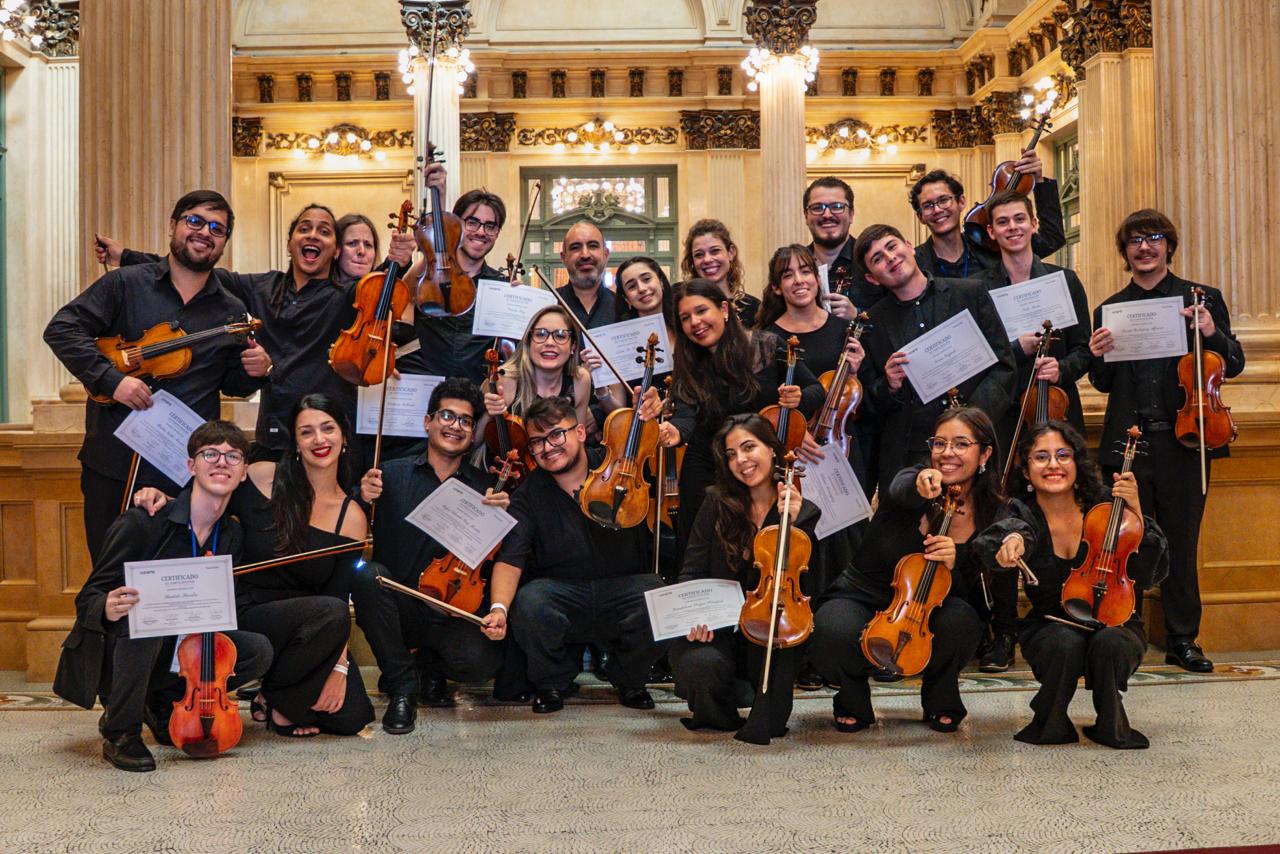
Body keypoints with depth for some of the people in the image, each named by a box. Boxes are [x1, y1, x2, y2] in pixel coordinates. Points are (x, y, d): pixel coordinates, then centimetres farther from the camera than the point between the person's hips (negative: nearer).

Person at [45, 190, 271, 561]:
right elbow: (61, 329, -7)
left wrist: (256, 373, -5)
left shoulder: (231, 313, 9)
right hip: (113, 461, -1)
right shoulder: (124, 285, 0)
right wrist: (111, 378, -19)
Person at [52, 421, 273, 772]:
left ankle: (163, 703, 8)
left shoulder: (231, 535, -1)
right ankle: (119, 733, -17)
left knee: (258, 650, -13)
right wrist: (108, 608, -41)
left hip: (176, 653, 6)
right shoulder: (141, 523, -19)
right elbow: (87, 600, -16)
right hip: (110, 653, -6)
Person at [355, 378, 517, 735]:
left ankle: (430, 667, 11)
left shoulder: (485, 487, 7)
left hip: (452, 614, 0)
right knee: (367, 573, -32)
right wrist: (363, 500, -20)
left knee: (480, 659, -30)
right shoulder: (392, 475, 4)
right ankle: (401, 686, -11)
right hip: (398, 609, 0)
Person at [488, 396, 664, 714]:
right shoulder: (529, 495, 0)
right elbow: (510, 559, -10)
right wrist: (499, 607, -29)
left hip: (625, 585, 0)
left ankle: (628, 679, 3)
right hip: (561, 592, 0)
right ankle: (554, 682, 2)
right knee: (528, 606, -32)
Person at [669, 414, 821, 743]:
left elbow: (807, 586, -9)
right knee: (699, 664, -33)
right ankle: (717, 710, 4)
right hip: (717, 629, -1)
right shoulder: (718, 503, 2)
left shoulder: (806, 512, 1)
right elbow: (691, 572, 2)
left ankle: (766, 716, 11)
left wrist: (793, 524, -19)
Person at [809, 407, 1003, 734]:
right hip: (863, 598, -2)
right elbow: (900, 491, -39)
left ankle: (941, 704, 1)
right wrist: (919, 487, -65)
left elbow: (972, 594, -5)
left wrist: (952, 567, -28)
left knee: (960, 619, -34)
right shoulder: (915, 480, -12)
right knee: (834, 633, -36)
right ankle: (854, 702, 3)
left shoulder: (992, 516, -6)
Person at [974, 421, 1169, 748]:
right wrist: (1011, 539, -58)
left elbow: (1155, 571, -10)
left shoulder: (1104, 504, -6)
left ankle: (1111, 724, -5)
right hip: (1049, 629, 0)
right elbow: (1014, 527, -34)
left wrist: (1136, 513, -22)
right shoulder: (1025, 513, -7)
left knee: (1109, 644, -33)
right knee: (1066, 644, -34)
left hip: (1114, 625, 1)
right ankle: (1051, 724, -6)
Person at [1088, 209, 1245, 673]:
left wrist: (1212, 333, -16)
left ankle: (1182, 639, 18)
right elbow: (1105, 384, 11)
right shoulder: (1109, 309, 9)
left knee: (1181, 543, 7)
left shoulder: (1203, 299, 5)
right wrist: (1097, 357, -11)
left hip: (1183, 439, -1)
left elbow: (1234, 365, 3)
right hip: (1128, 441, 1)